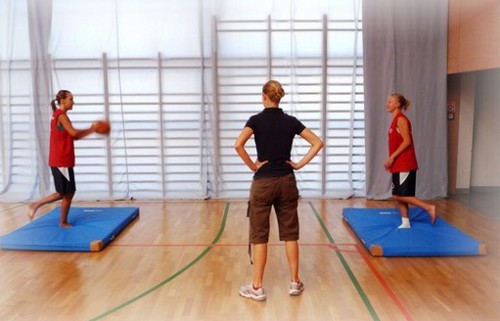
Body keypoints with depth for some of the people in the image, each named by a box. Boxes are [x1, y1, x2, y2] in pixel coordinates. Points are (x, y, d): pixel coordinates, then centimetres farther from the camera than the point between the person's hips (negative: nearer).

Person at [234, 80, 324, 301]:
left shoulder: (257, 120, -7)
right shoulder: (291, 121, 3)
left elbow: (238, 145, -21)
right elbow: (317, 143, 4)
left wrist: (252, 166, -10)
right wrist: (300, 164, 2)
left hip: (263, 182, -3)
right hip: (287, 182, 3)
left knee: (259, 235, 5)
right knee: (290, 233, 12)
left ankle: (257, 288, 11)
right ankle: (295, 283, 20)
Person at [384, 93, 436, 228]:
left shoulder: (401, 119, -12)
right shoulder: (395, 120, 15)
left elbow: (407, 141, -19)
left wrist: (391, 157, -18)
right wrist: (391, 160, 14)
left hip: (404, 165, -9)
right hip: (398, 165, 9)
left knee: (400, 195, -8)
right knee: (398, 196, 10)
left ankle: (429, 207, 0)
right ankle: (405, 223, 16)